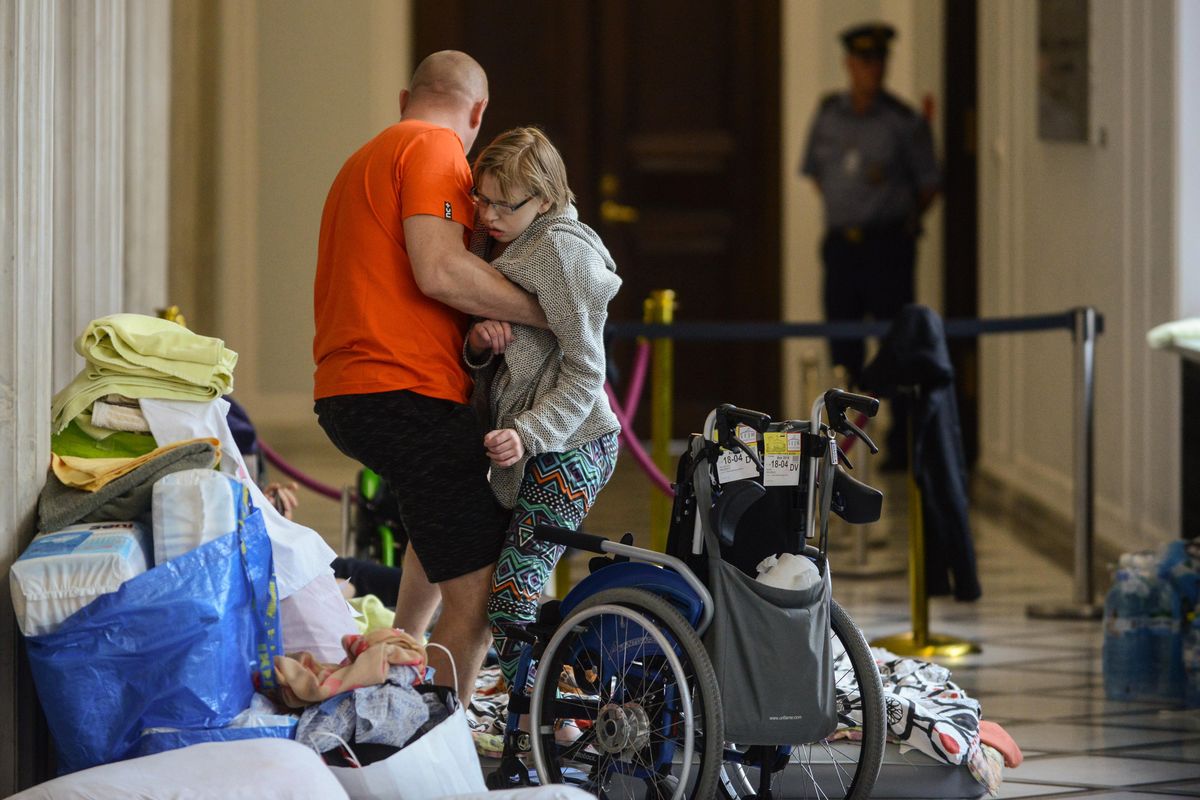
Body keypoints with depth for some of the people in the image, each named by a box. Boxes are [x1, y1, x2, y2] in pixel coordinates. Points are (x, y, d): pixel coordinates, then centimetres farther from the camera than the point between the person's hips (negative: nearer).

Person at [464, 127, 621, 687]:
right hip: (528, 449, 9)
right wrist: (478, 342, -10)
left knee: (509, 601, -16)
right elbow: (488, 365, 13)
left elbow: (585, 372, -15)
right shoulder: (497, 246, 13)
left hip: (567, 450, -9)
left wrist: (528, 435, -26)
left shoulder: (561, 251, -14)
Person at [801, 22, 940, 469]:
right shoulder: (828, 114, 8)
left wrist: (907, 218, -2)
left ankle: (903, 444, -2)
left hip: (888, 246, -4)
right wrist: (838, 207, 14)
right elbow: (814, 168, 21)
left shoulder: (903, 123, -4)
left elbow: (929, 182, 3)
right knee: (842, 347, 7)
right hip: (841, 244, 4)